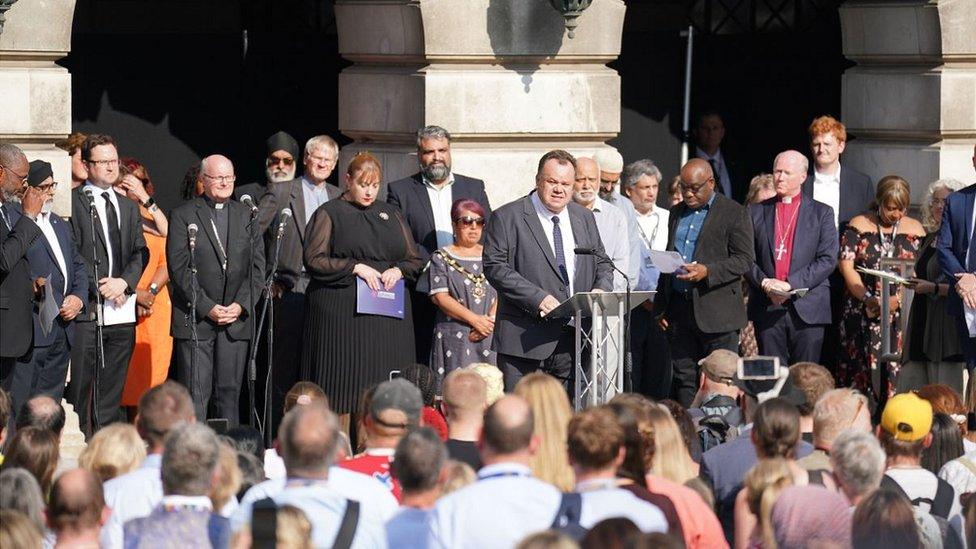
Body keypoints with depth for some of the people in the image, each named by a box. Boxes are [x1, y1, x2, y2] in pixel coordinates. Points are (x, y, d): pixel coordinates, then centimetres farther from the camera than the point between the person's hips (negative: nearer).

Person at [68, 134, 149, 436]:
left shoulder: (129, 208, 19)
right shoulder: (73, 202, -1)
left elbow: (141, 252, 12)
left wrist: (124, 282, -6)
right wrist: (99, 288, -13)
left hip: (122, 311, 6)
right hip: (87, 310, -6)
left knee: (111, 395, 7)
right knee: (79, 389, -6)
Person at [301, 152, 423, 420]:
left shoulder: (391, 215, 18)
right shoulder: (330, 213, 4)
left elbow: (414, 260, 18)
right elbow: (314, 260, -5)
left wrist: (398, 270, -4)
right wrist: (355, 267, -14)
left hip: (388, 320, 4)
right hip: (342, 314, -4)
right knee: (344, 384, -8)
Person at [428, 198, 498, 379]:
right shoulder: (441, 258, 6)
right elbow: (439, 296, -5)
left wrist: (491, 320, -11)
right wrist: (475, 319, -13)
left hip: (489, 337, 3)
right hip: (454, 338, -3)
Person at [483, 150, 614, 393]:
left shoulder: (584, 218, 16)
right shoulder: (507, 218, -1)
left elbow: (602, 265, 23)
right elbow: (495, 267, -10)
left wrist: (600, 289, -1)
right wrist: (538, 298, -20)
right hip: (525, 343, -5)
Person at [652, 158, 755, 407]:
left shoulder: (734, 213, -3)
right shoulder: (677, 213, 17)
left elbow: (745, 259, -8)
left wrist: (707, 272, -21)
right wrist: (661, 306, 16)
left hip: (716, 311, -6)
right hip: (679, 308, 6)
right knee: (683, 378, 6)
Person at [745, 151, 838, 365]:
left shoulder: (821, 213, 7)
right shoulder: (757, 212, 13)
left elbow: (828, 260, -3)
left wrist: (790, 284, -13)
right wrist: (764, 282, -11)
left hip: (807, 310, -2)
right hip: (767, 311, 2)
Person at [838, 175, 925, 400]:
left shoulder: (914, 230, 9)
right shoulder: (859, 225, 5)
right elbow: (846, 265, -3)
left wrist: (897, 299, -13)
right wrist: (868, 299, -14)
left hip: (901, 312, 1)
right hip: (862, 312, -1)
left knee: (895, 371, -5)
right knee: (861, 369, -4)